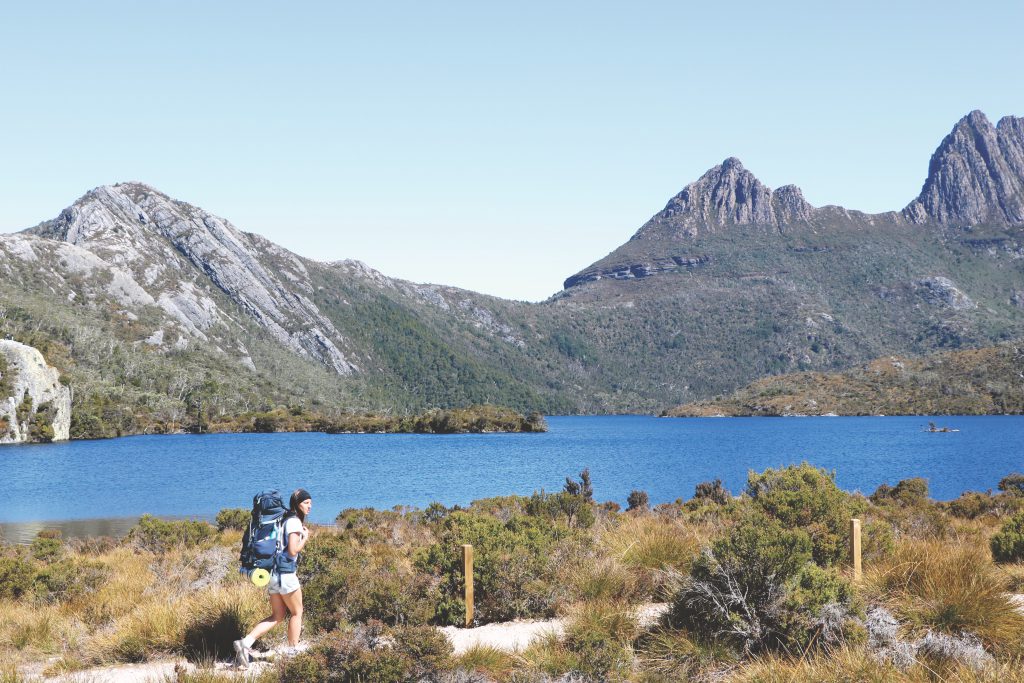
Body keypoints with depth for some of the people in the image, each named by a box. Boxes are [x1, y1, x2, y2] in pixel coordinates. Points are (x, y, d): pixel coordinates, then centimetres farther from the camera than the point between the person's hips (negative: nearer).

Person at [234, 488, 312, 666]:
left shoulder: (285, 519, 16)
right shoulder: (295, 522, -12)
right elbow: (293, 551, -18)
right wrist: (305, 538, -4)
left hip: (273, 572, 9)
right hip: (285, 573, -9)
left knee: (277, 616, 13)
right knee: (297, 613, 8)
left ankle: (245, 643, -1)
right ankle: (292, 652, 14)